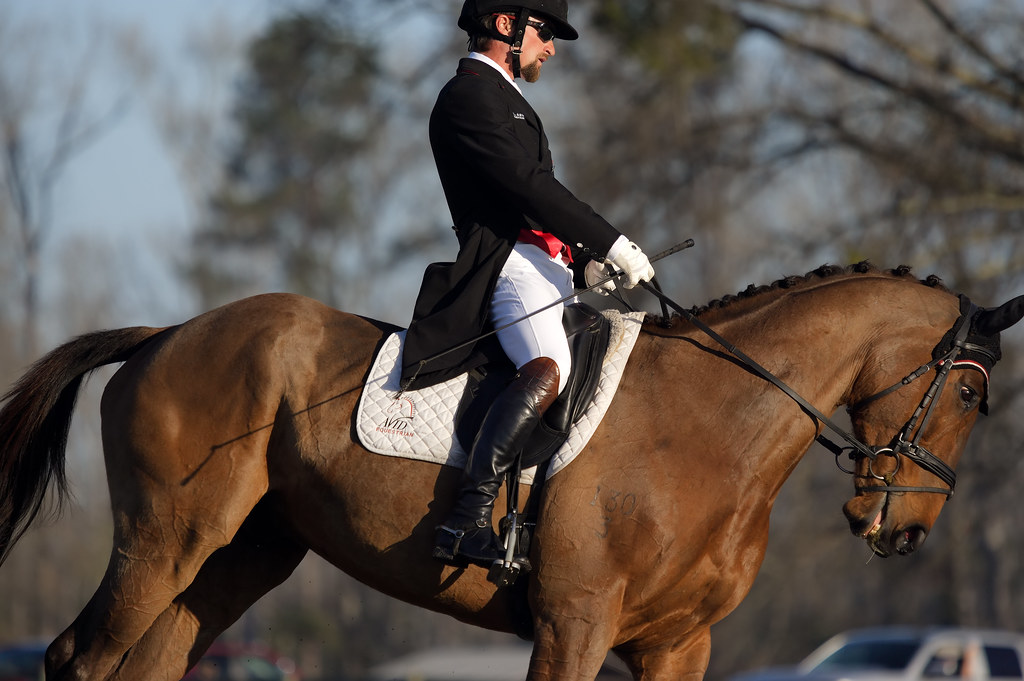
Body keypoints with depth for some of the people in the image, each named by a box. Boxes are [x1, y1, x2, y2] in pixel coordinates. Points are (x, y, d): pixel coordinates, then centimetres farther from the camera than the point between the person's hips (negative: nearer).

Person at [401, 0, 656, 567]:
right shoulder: (469, 95, -5)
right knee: (547, 370, -33)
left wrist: (586, 261, 13)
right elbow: (527, 184, -15)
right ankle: (467, 524, -44)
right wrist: (611, 245, -15)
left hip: (546, 265, 11)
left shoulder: (500, 97, 29)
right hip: (510, 262, -11)